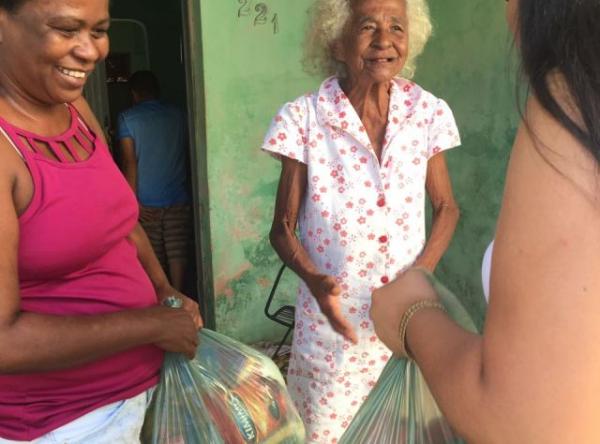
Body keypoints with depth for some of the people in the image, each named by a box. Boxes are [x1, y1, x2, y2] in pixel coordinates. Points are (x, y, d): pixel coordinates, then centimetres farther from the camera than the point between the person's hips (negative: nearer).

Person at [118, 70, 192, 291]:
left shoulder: (127, 118, -4)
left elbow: (129, 162, -10)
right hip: (178, 199, 1)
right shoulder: (177, 115, 4)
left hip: (147, 201, -1)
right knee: (177, 252, 3)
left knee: (155, 256, 10)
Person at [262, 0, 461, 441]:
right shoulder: (304, 119, -11)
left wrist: (421, 273, -10)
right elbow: (283, 228, -5)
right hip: (333, 319, -2)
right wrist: (314, 280, -24)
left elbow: (447, 208, 7)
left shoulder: (427, 113, -4)